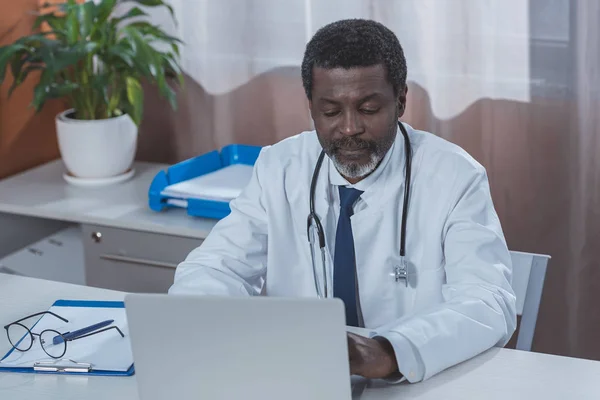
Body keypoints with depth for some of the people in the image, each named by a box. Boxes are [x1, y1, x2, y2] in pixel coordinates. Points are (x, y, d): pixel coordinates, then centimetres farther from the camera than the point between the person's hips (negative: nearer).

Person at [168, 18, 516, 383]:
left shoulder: (455, 178, -8)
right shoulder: (279, 168, 2)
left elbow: (489, 305, -19)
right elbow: (214, 268, -3)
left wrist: (387, 353, -37)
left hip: (418, 387, -2)